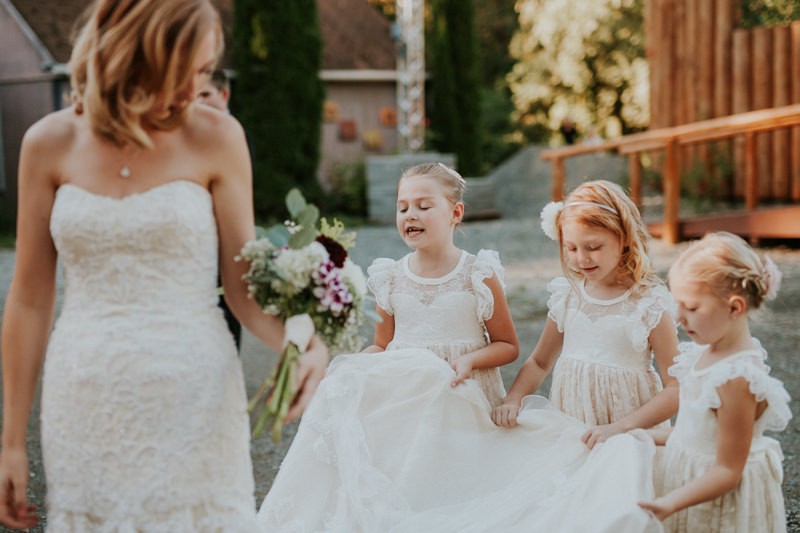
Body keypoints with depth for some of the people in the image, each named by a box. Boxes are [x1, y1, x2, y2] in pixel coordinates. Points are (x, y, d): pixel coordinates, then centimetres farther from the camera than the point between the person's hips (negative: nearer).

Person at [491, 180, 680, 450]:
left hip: (628, 433, -3)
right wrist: (512, 400, 0)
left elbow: (676, 389, -8)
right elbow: (539, 362, 18)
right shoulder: (567, 295, 5)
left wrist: (618, 427, -18)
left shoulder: (650, 303, -7)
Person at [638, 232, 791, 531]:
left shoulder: (737, 378, -27)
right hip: (689, 472, 8)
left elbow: (727, 472, -22)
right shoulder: (708, 352, -1)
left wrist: (669, 503, -33)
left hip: (718, 507, -8)